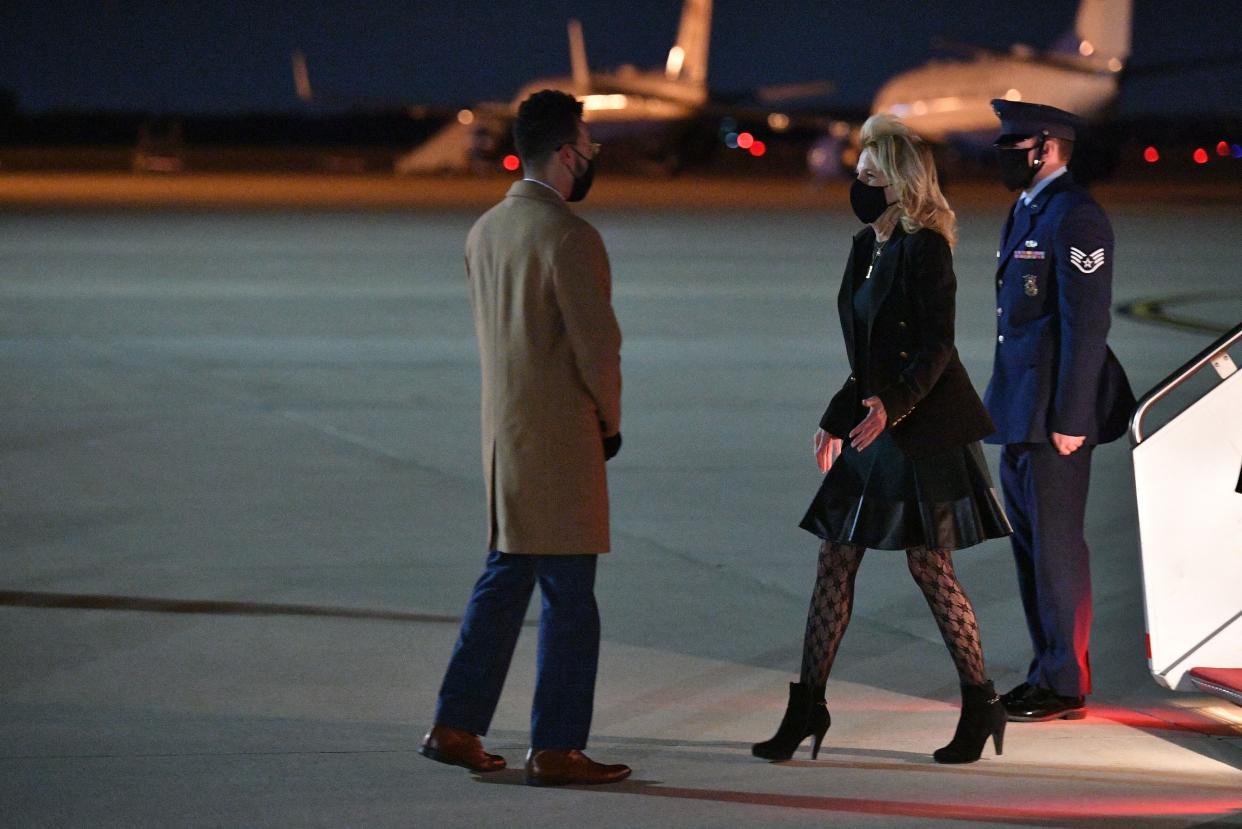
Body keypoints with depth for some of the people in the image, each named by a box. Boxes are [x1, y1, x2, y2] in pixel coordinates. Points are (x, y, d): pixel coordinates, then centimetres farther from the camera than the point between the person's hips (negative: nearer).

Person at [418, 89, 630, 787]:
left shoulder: (485, 231, 9)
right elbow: (597, 344, -17)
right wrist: (610, 421, -1)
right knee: (569, 598, -1)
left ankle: (456, 728, 17)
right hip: (561, 441, -8)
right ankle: (556, 749, 3)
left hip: (503, 434, 8)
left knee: (505, 579, 16)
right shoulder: (570, 237, -17)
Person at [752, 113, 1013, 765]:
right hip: (876, 422, 9)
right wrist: (838, 419, 21)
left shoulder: (923, 248, -13)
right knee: (835, 557, 5)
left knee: (928, 564, -3)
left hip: (924, 428, -9)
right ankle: (807, 706, 7)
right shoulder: (868, 247, 12)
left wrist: (892, 406, -29)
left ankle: (980, 705, 10)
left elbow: (937, 346, -18)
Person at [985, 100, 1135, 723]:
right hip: (1019, 414, 10)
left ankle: (1065, 686, 1)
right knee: (1030, 547, 13)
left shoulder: (1075, 218, -14)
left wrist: (1069, 420, -20)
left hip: (1055, 414, -10)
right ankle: (1046, 673, 21)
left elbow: (1087, 325, -18)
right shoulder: (1027, 213, 16)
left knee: (1057, 548, -5)